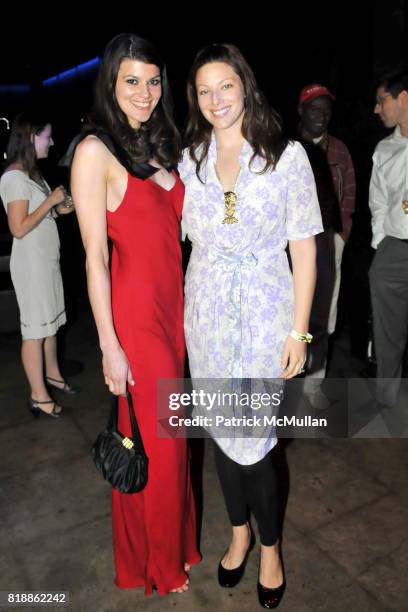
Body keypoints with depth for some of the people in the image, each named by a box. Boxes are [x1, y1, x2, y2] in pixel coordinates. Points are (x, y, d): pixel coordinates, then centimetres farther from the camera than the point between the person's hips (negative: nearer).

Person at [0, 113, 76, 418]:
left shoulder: (32, 173, 11)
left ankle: (52, 373, 35)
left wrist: (59, 210, 3)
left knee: (50, 320, 18)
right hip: (31, 263, -9)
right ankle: (38, 395, 11)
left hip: (47, 259, 9)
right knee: (34, 327, -1)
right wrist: (50, 201, -19)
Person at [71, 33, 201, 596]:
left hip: (173, 304, 7)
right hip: (134, 311, -7)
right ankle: (153, 565, 33)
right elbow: (95, 257, -14)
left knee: (171, 433, 18)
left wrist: (188, 308, 13)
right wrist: (110, 346, -15)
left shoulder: (159, 145, 13)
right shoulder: (96, 152, -10)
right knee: (153, 442, 7)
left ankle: (174, 543, 42)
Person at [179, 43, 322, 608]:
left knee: (254, 438, 2)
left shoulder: (287, 155, -5)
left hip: (265, 314, -3)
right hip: (206, 314, 4)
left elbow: (304, 248, -5)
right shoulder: (189, 159, 5)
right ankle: (240, 532, 41)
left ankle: (270, 547, 32)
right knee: (222, 430, 14)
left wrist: (298, 331, -8)